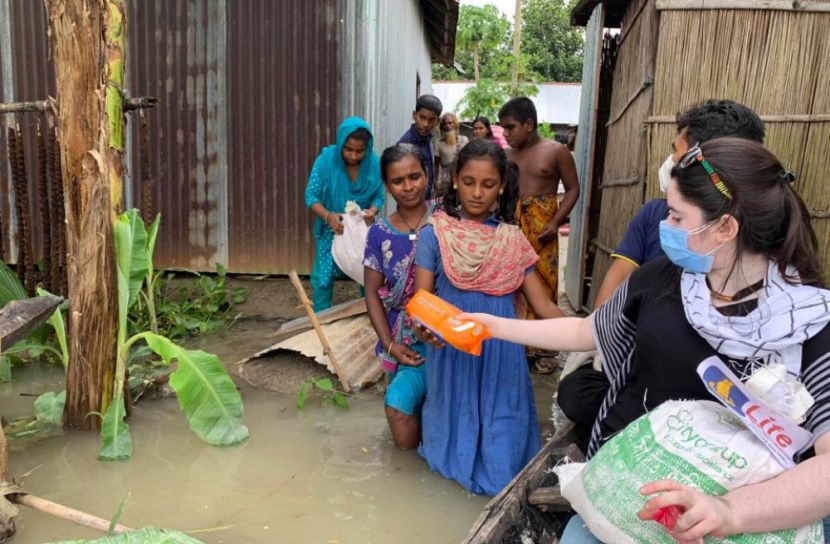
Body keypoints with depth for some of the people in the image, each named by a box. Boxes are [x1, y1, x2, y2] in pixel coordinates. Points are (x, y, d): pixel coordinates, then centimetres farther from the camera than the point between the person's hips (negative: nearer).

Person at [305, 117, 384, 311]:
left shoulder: (374, 163, -15)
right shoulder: (326, 159, -19)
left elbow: (379, 196, -4)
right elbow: (311, 196, -16)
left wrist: (372, 211, -27)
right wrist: (328, 216, -33)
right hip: (331, 231, -2)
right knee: (323, 278, 1)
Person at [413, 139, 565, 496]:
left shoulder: (513, 240, 5)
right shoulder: (435, 234, -3)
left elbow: (541, 303, 4)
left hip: (501, 349, 2)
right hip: (452, 347, -2)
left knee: (500, 419, 6)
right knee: (459, 415, 8)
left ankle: (498, 473, 30)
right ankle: (458, 460, 35)